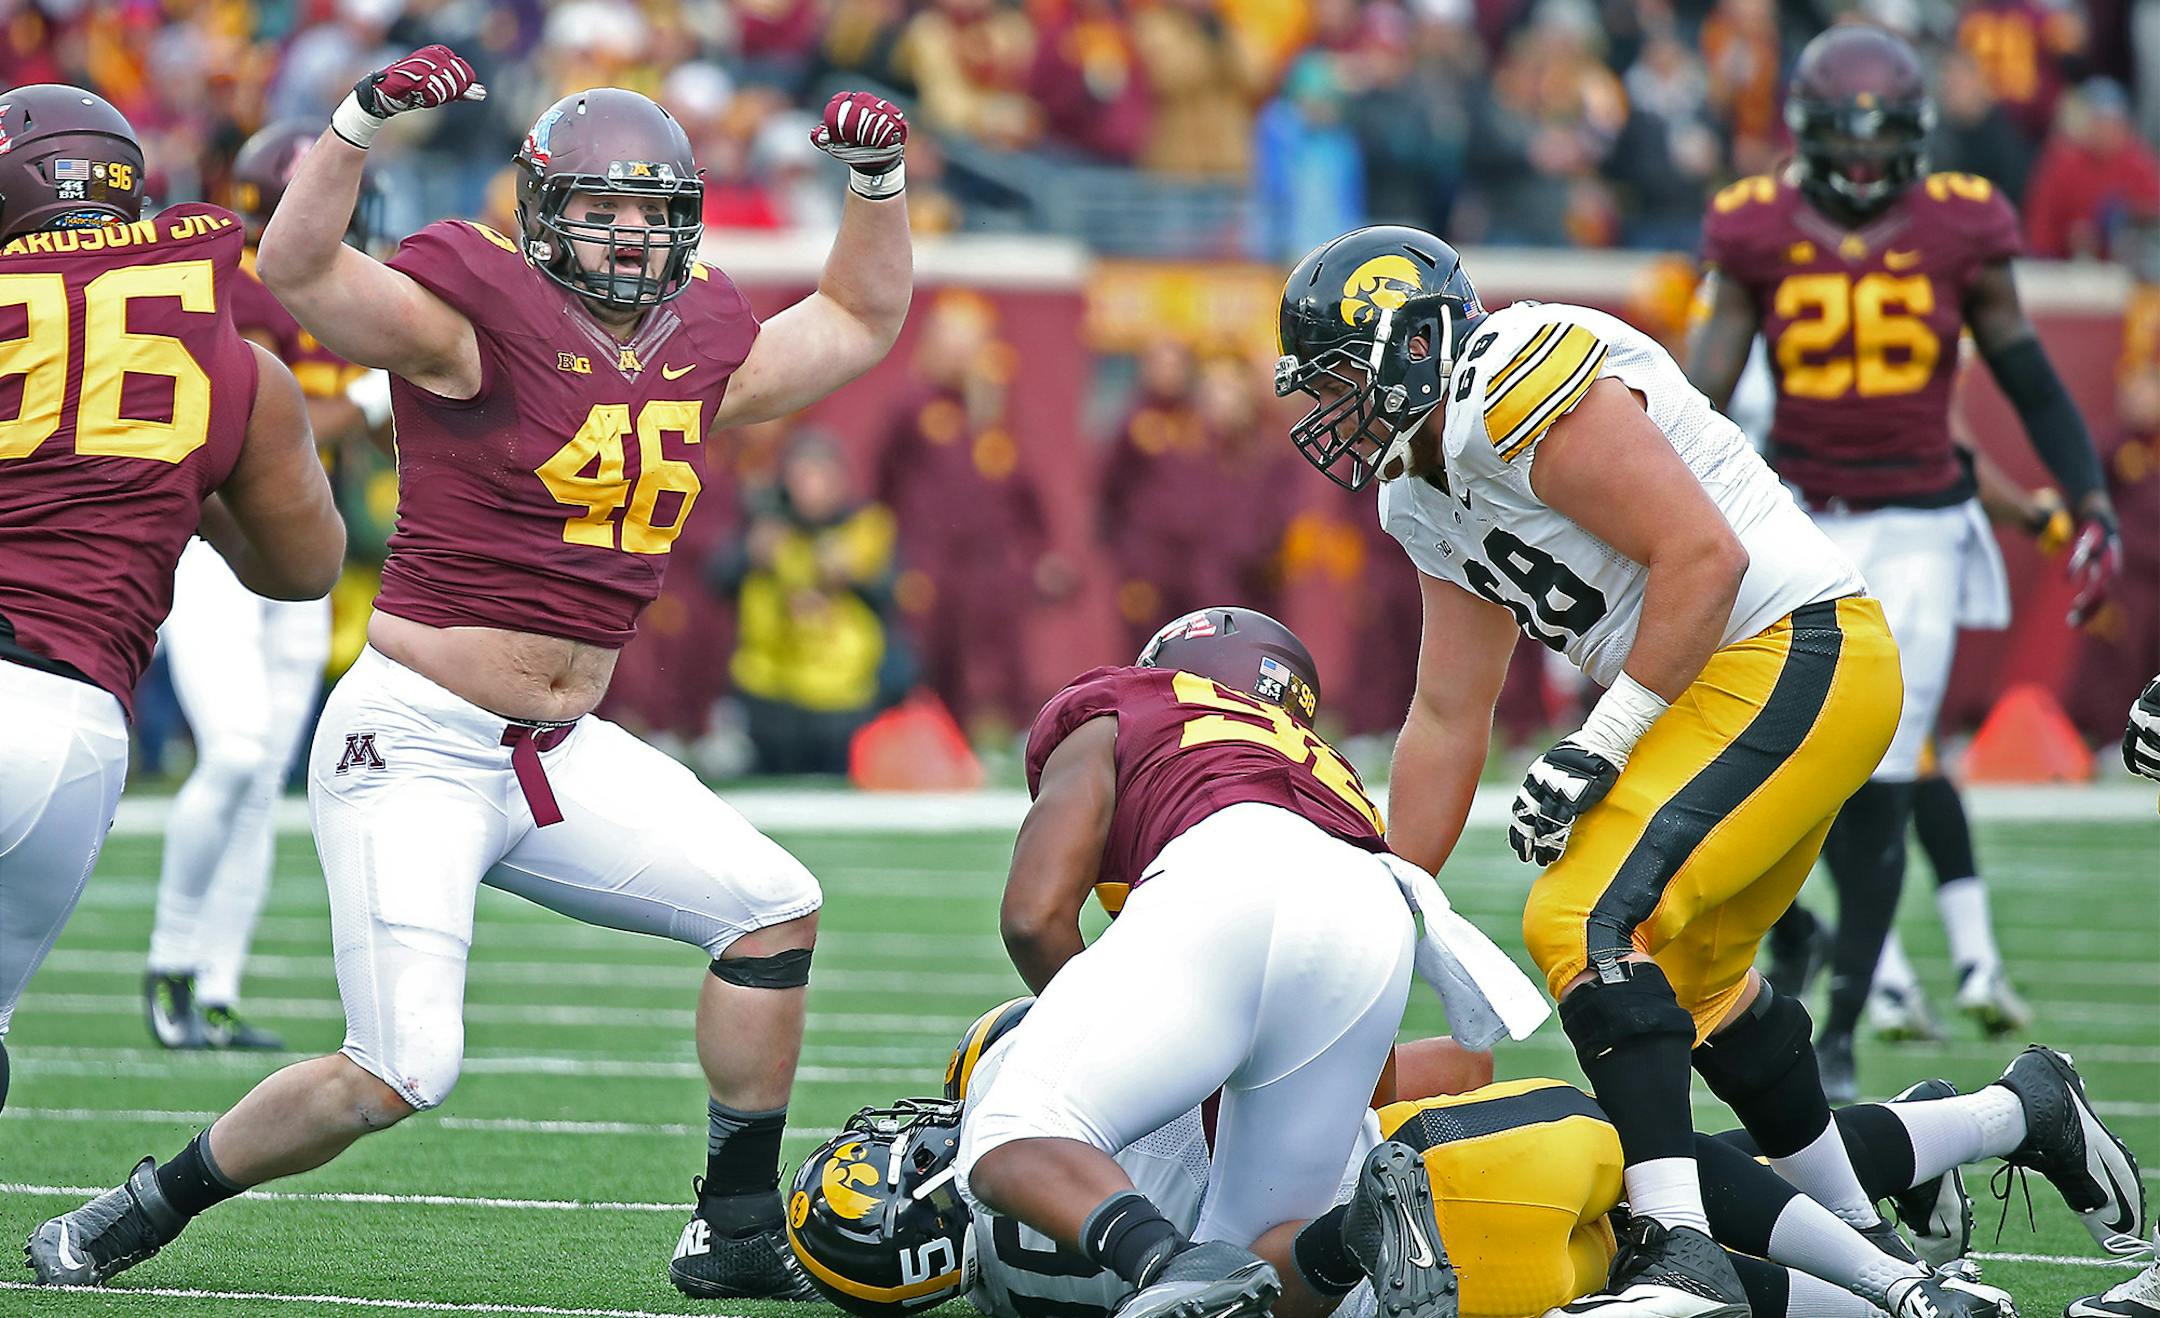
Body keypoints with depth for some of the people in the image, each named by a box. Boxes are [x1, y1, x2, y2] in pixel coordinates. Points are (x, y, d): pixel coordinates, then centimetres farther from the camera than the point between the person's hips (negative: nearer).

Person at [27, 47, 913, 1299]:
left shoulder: (698, 347, 10)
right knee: (402, 1069, -14)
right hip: (417, 750, -7)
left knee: (774, 908, 0)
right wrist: (366, 118, -37)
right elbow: (298, 271, -26)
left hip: (560, 752, 7)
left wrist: (881, 179, 12)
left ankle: (737, 1235, 10)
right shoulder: (478, 318, -11)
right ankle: (138, 1214, 6)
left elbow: (860, 324, 26)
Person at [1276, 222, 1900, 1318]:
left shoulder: (1512, 385, -16)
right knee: (1687, 973, 23)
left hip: (1792, 657, -11)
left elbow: (1705, 553, -21)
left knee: (1589, 920, -19)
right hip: (1734, 683, 11)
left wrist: (1599, 745, -19)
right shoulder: (1426, 498, 16)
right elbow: (1448, 719, 21)